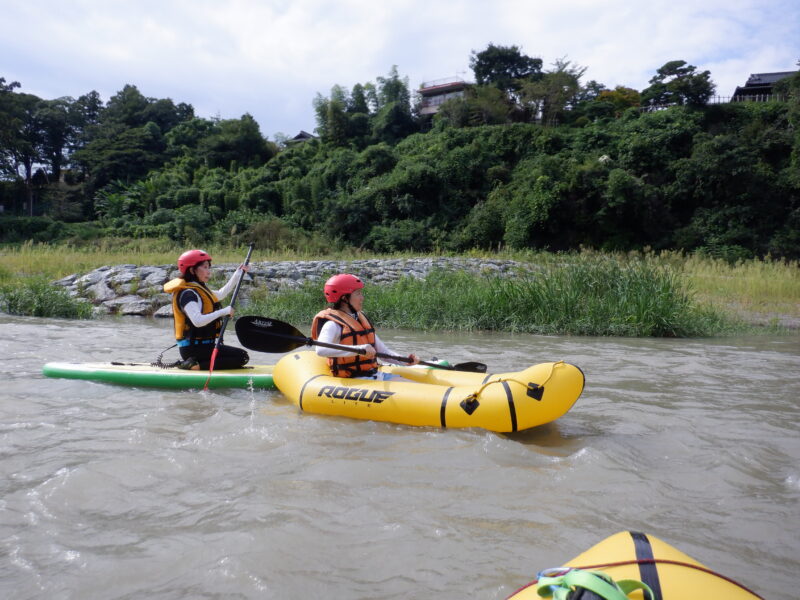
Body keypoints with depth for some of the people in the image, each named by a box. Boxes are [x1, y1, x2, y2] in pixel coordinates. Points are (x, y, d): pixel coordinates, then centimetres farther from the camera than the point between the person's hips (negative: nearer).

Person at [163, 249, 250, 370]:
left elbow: (221, 294, 32)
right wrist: (224, 311, -22)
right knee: (242, 357, -15)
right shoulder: (188, 293, -16)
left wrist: (239, 273, 31)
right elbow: (198, 321, -30)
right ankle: (197, 366, -18)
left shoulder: (198, 289, 15)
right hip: (194, 348, -10)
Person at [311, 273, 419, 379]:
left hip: (374, 375, 8)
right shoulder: (333, 325, -12)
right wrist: (359, 349, -39)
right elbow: (321, 350, -34)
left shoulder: (361, 319, 14)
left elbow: (382, 351, 18)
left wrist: (405, 361, 2)